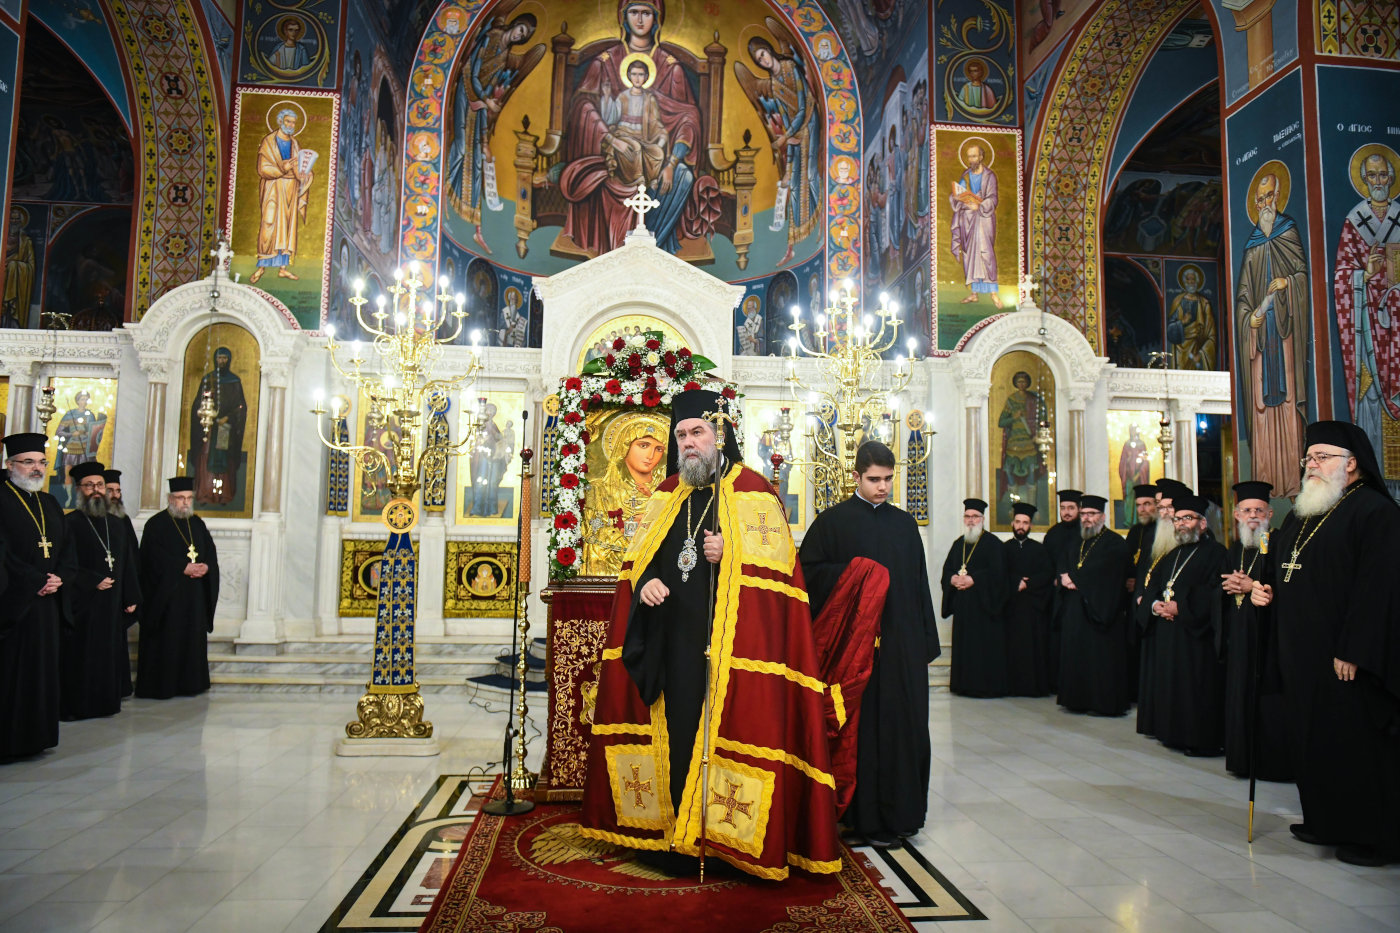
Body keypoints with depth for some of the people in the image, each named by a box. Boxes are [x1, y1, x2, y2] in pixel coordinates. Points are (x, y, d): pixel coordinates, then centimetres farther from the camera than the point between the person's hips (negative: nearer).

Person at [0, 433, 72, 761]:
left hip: (47, 602, 7)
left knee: (41, 671, 9)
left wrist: (59, 578, -3)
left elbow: (66, 548, 15)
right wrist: (37, 582, -13)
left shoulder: (50, 504, 16)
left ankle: (33, 737, 16)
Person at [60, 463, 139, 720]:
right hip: (81, 604, -5)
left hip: (112, 605, 6)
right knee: (80, 657, -2)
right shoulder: (69, 523, -5)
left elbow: (128, 565, 15)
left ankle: (106, 702, 16)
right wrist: (94, 581, -17)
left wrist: (131, 598, 10)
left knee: (109, 656, 8)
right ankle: (76, 706, 6)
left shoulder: (116, 525, 14)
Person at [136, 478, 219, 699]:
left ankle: (189, 684, 13)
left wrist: (206, 567, -11)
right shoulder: (156, 524, -4)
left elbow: (211, 553, 10)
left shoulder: (197, 524, 14)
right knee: (165, 641, -4)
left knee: (193, 638, 7)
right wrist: (184, 568, -19)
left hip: (194, 596, 6)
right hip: (166, 595, -6)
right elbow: (155, 558, -13)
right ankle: (160, 686, 3)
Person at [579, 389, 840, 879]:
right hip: (671, 642, 4)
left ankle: (726, 841, 10)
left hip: (728, 644, -4)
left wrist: (729, 555, -18)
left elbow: (778, 561, -4)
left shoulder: (751, 490, 0)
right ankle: (677, 834, 18)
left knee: (723, 733, -3)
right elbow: (636, 558, 17)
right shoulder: (666, 494, 15)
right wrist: (644, 582, -4)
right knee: (675, 732, 6)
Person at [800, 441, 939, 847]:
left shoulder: (905, 523, 12)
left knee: (905, 726, 6)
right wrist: (850, 571, -16)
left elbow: (920, 585, 14)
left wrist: (926, 644, 11)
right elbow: (808, 571, -2)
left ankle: (901, 811, 20)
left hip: (904, 643, 4)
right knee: (864, 727, 1)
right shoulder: (833, 521, 1)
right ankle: (867, 818, 12)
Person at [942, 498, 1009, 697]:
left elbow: (997, 572, -11)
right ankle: (965, 684, 12)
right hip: (962, 605, 6)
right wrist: (953, 579, -7)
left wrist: (973, 579, -18)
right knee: (964, 645, 6)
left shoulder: (992, 543, -2)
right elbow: (947, 569, 15)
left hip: (984, 602, -6)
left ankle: (986, 685, 0)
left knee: (985, 647, -6)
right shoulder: (958, 544, 17)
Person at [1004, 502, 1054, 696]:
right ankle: (1015, 685, 1)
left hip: (1035, 605, 0)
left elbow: (1048, 574, 0)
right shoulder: (1004, 548, 11)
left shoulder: (1039, 549, 12)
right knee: (1014, 646, -3)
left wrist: (1027, 583, -11)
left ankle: (1036, 685, 3)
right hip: (1012, 606, 0)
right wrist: (1017, 584, -15)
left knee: (1036, 645, -2)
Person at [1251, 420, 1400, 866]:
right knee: (1312, 738, 14)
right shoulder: (1301, 515, 16)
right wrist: (1263, 589, 3)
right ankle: (1325, 821, 27)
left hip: (1344, 657, -9)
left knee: (1356, 742, 0)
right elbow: (1284, 573, 26)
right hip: (1303, 653, 9)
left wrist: (1353, 651, -22)